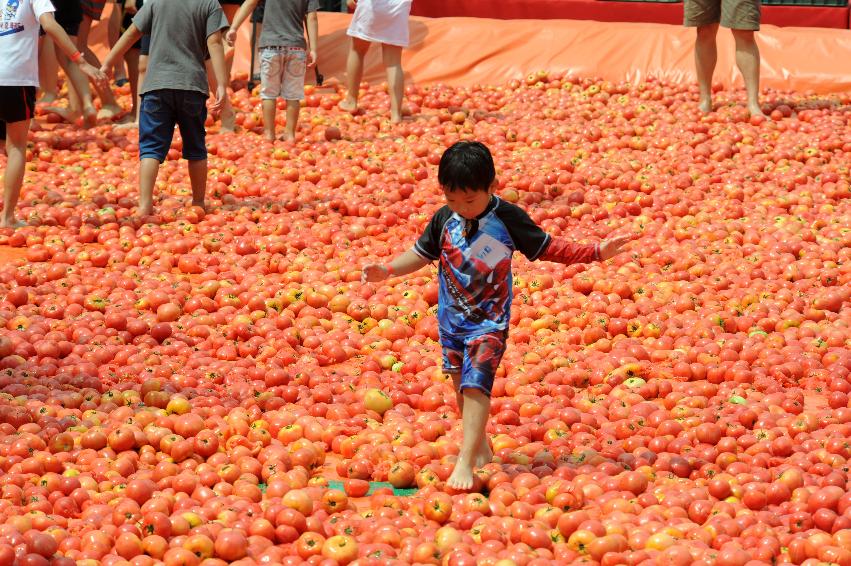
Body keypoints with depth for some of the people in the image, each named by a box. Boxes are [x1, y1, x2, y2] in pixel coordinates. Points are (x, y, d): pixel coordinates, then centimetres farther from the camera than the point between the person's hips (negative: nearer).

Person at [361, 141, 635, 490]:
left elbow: (547, 249, -3)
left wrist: (596, 252, -10)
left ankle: (466, 462, -17)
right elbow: (422, 254, 8)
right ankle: (479, 446, 31)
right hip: (451, 318, 4)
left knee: (476, 384, -15)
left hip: (489, 320, -4)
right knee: (463, 386, 12)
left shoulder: (508, 219, -12)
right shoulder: (444, 219, -4)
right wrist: (386, 270, -7)